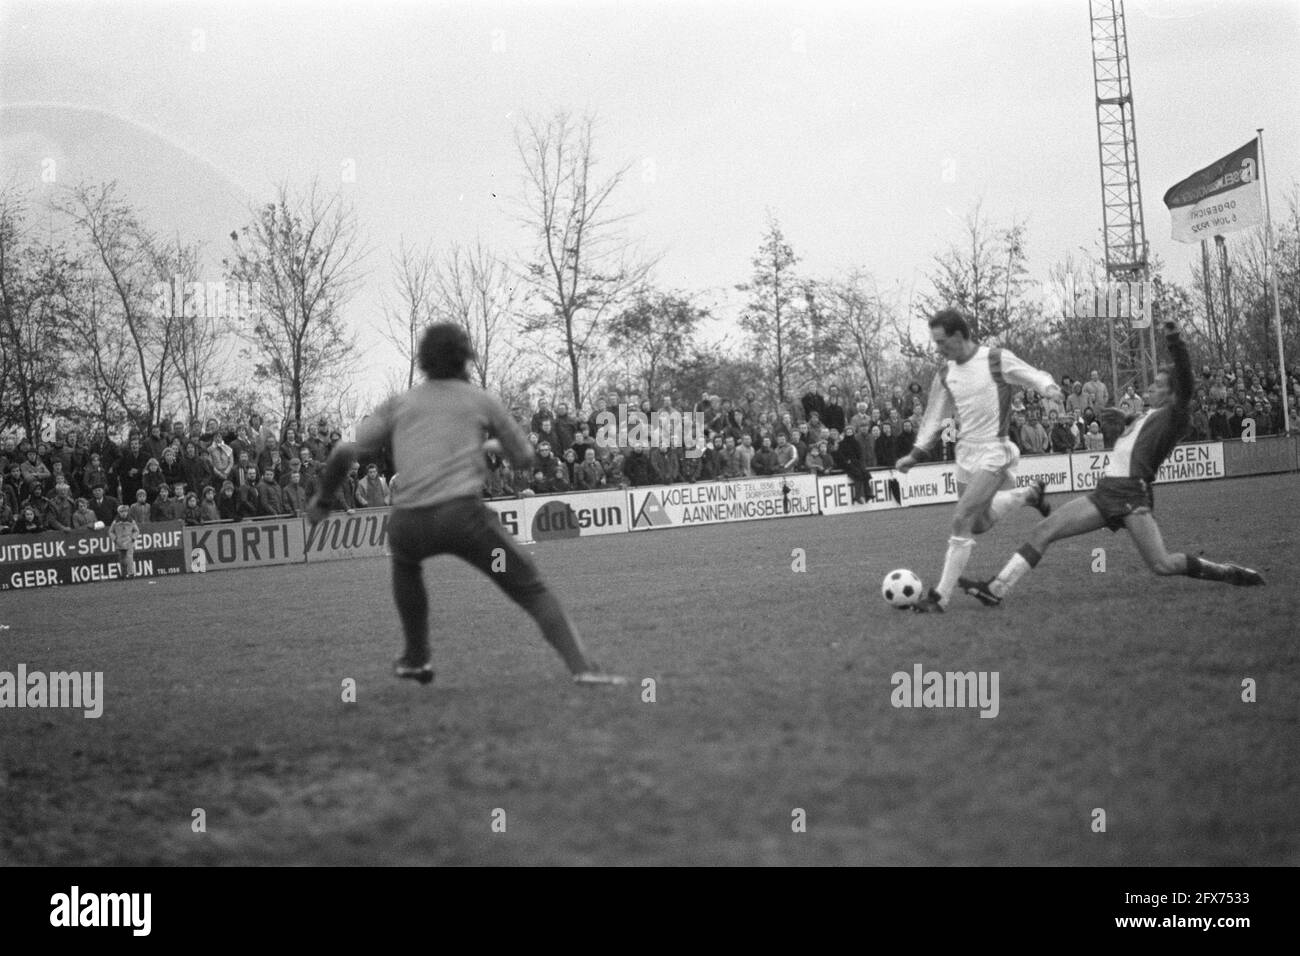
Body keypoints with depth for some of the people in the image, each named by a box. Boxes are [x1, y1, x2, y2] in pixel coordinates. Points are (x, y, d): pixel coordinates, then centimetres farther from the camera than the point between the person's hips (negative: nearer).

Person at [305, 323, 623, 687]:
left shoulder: (398, 404, 19)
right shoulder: (483, 401, 16)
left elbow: (344, 453, 13)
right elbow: (524, 458, 25)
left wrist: (322, 499, 28)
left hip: (407, 524, 3)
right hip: (462, 513, -3)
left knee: (405, 562, 37)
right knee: (531, 589, 4)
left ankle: (416, 658, 32)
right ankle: (581, 667, -15)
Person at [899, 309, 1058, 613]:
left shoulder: (997, 360, -9)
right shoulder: (945, 376, 7)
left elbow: (1035, 376, 0)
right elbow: (934, 418, 17)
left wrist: (1049, 387, -22)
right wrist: (916, 455, 11)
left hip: (994, 453, -7)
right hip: (966, 455, 7)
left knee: (962, 521, -16)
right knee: (980, 525, 13)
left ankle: (940, 596, -13)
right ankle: (1029, 493, 37)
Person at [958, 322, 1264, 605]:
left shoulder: (1173, 417, -2)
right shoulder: (1147, 416, 22)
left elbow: (1185, 383, -20)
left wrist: (1174, 341, -27)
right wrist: (1126, 418, 44)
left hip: (1132, 493, -8)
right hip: (1106, 491, 8)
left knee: (1161, 565, -18)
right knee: (1043, 530, -1)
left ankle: (1227, 572, 3)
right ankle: (997, 589, -5)